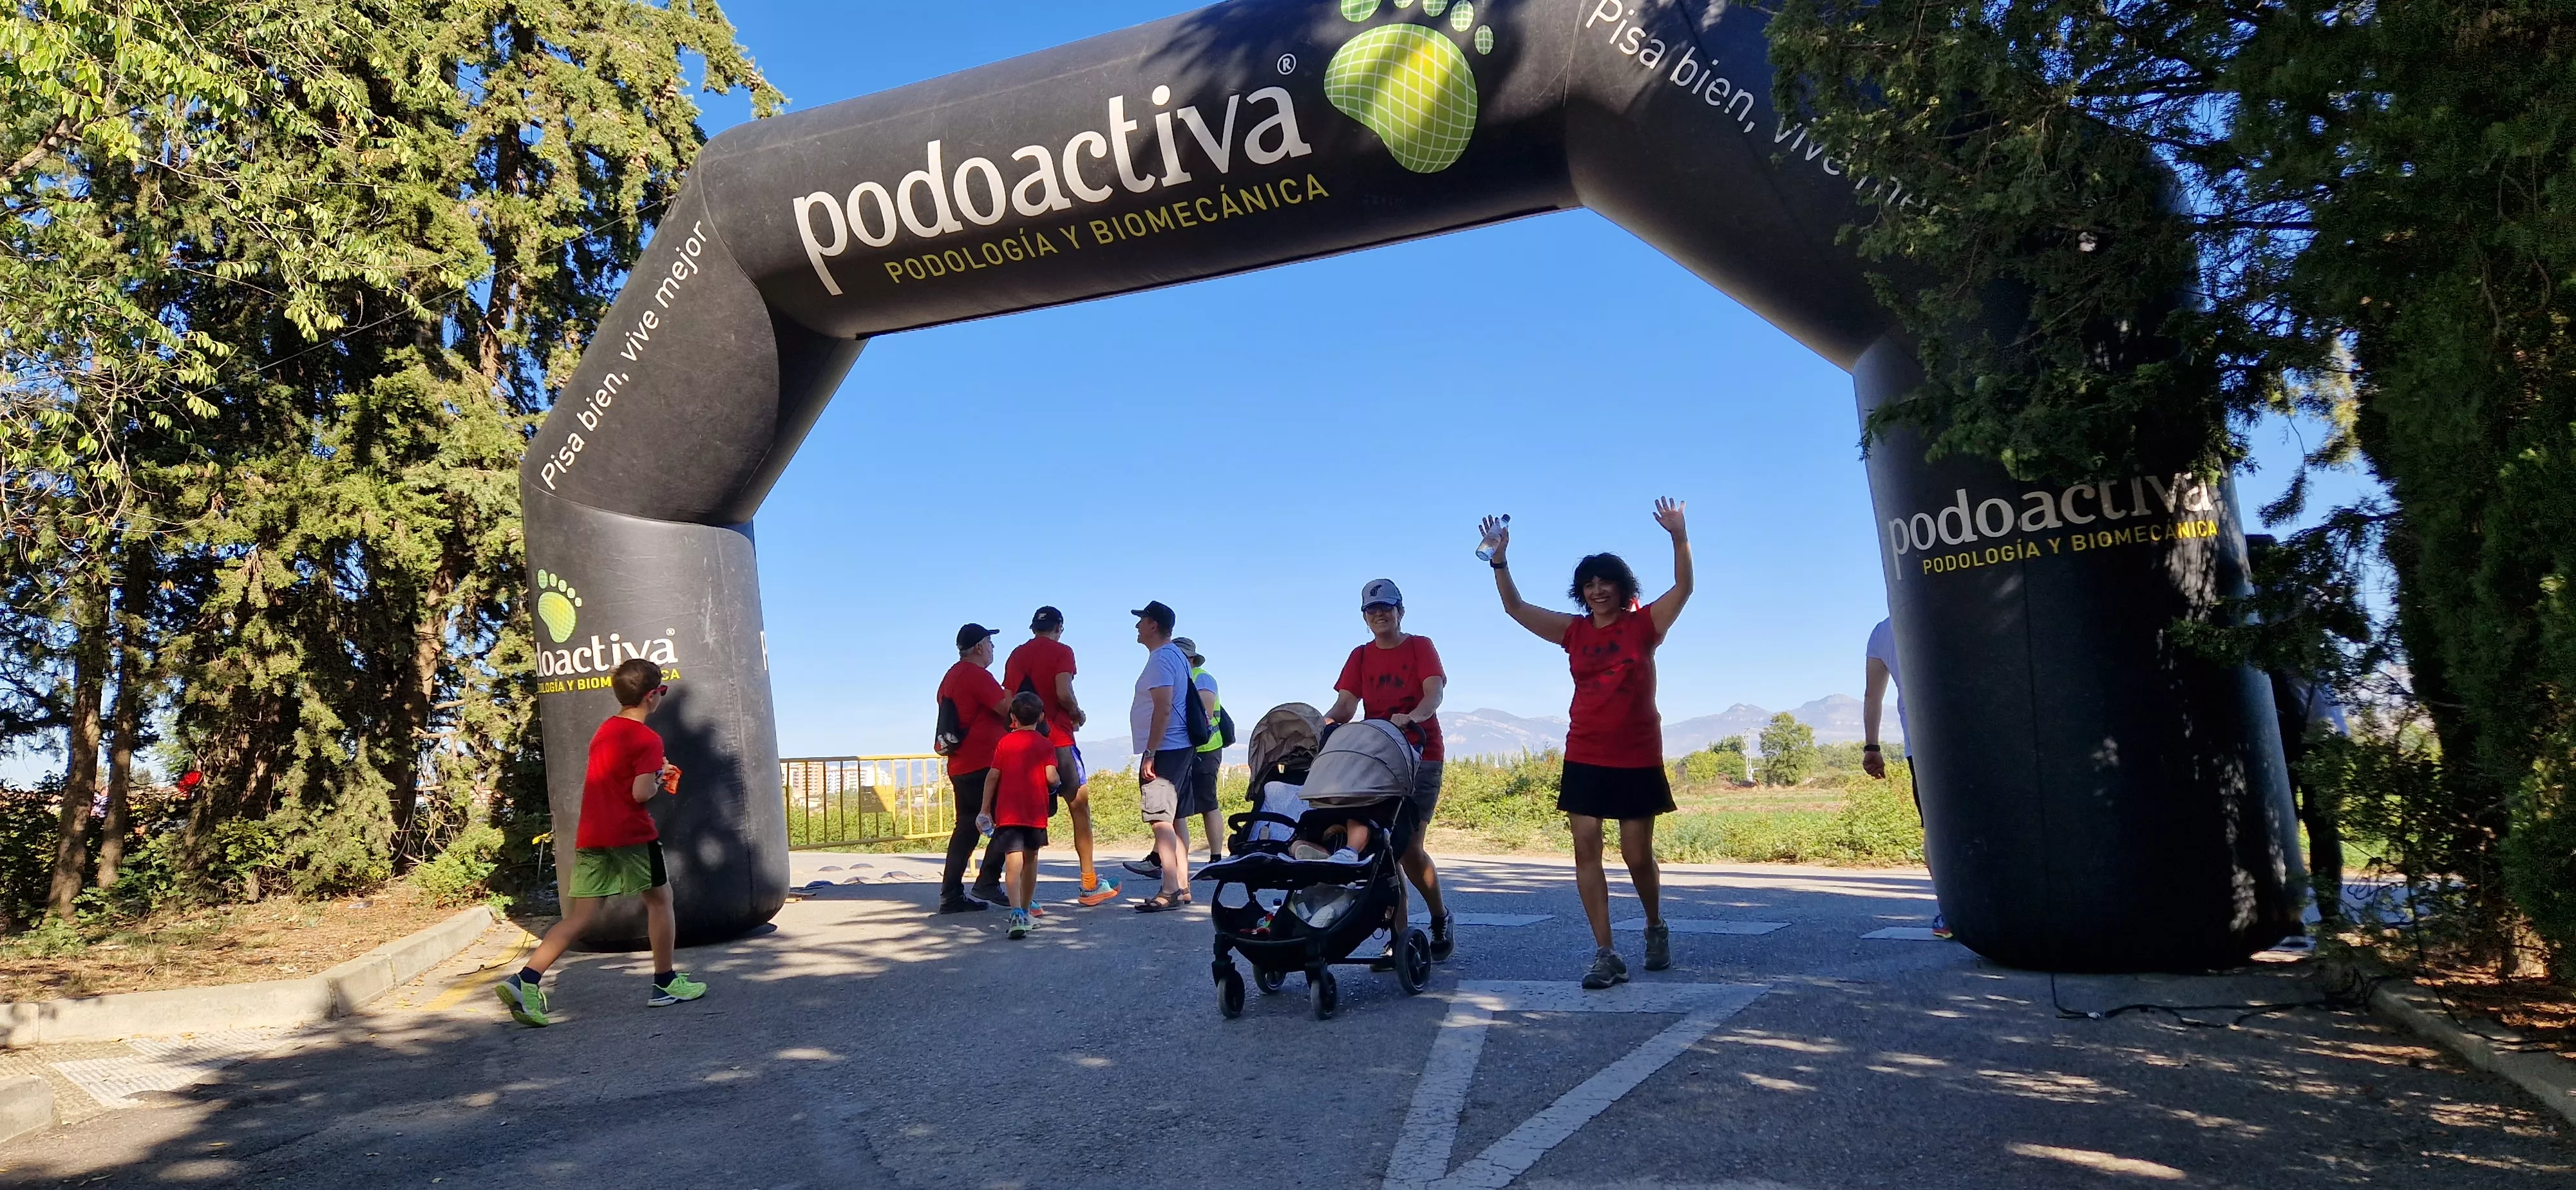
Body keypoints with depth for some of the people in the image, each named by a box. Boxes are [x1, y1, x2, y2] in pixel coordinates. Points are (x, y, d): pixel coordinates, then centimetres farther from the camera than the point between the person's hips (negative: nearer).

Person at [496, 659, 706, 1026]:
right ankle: (665, 984, 18)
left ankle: (525, 980, -11)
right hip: (631, 834, -7)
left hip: (591, 836, 7)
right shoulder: (647, 740, -12)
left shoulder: (604, 730, 14)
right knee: (660, 899, 11)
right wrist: (658, 779, 1)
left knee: (580, 915, 5)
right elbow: (641, 794, -19)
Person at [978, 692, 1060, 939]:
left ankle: (1017, 912, -31)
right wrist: (1056, 783, 15)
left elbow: (992, 776, 3)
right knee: (1030, 859, 18)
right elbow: (1051, 777, -9)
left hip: (1008, 812, -1)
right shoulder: (1045, 744, 3)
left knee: (1014, 861, -13)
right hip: (1036, 812, 1)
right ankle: (1026, 911, 30)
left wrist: (985, 810, 10)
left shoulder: (1005, 743, 5)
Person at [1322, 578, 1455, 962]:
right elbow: (1345, 704, 1)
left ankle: (1441, 920, 12)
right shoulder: (1360, 656, 13)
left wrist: (1412, 717, -34)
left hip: (1420, 754, -4)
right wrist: (1320, 725, -21)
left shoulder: (1420, 646, 3)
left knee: (1409, 845, -11)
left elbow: (1434, 693, -13)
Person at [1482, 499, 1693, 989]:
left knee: (1638, 856, 5)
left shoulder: (1644, 624, -1)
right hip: (1585, 760, 3)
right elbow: (1515, 608, 1)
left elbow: (1683, 587, -14)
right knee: (1586, 852, -4)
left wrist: (1679, 537, -28)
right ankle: (1606, 955, 0)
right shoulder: (1574, 631, 5)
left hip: (1638, 760, -2)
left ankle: (1655, 927, 34)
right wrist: (1500, 559, -11)